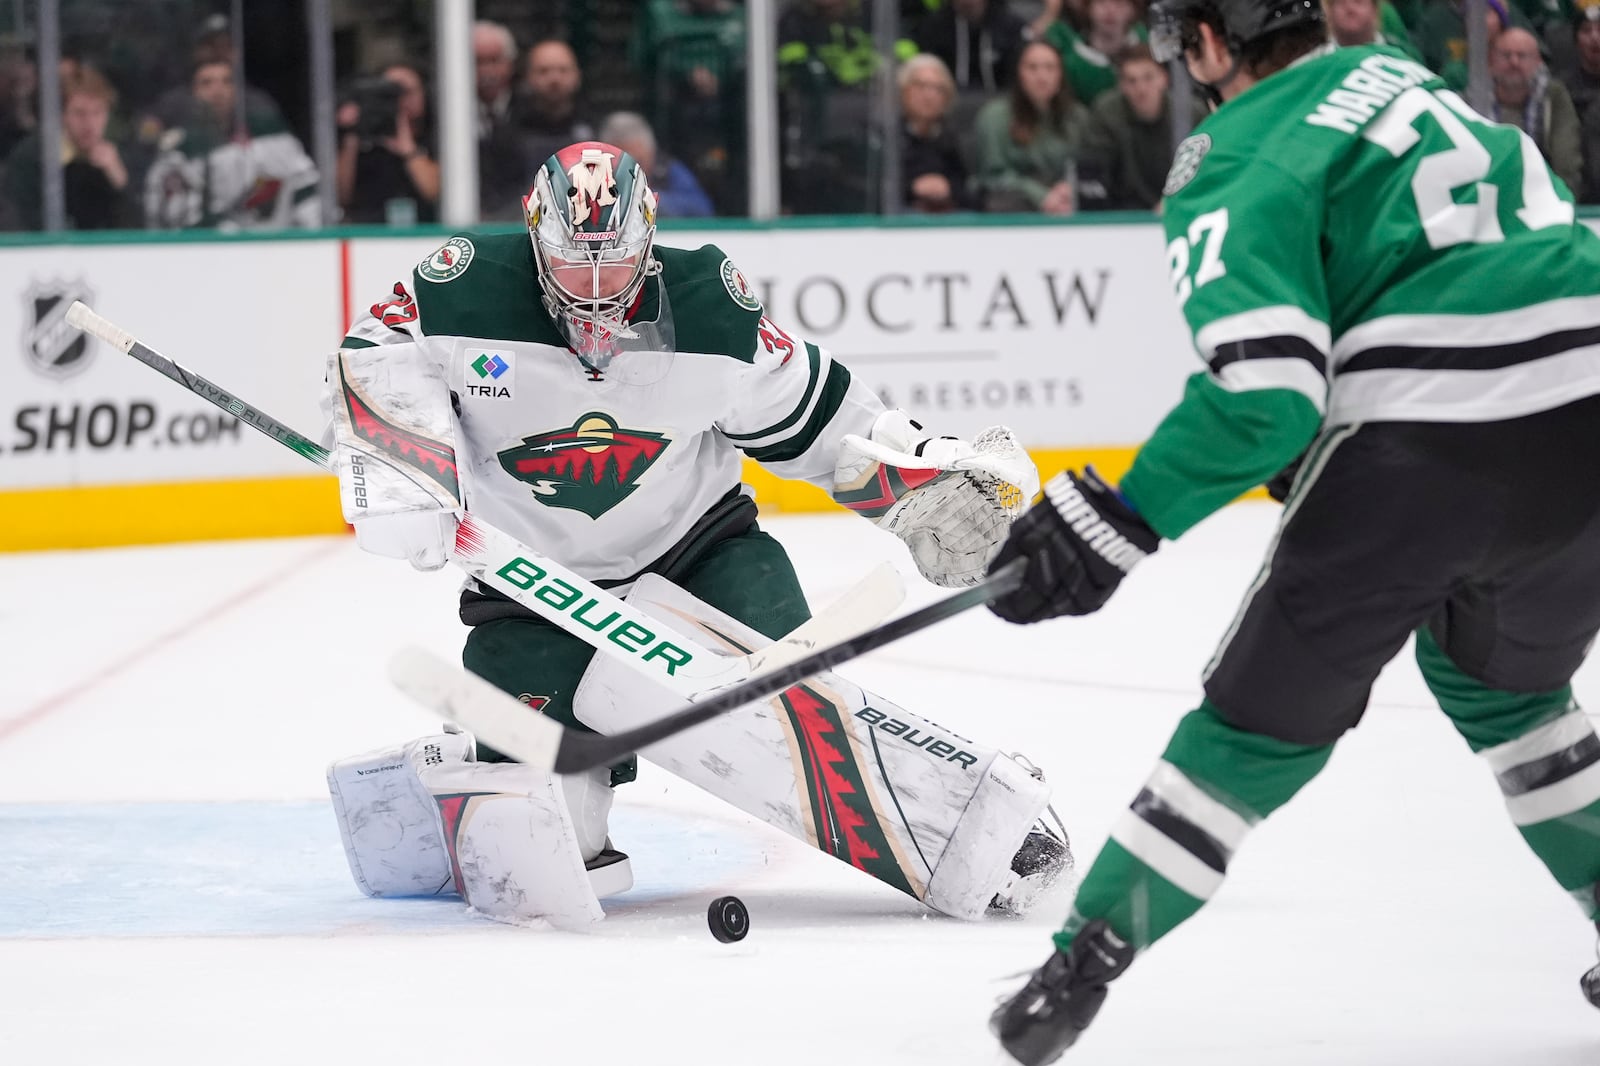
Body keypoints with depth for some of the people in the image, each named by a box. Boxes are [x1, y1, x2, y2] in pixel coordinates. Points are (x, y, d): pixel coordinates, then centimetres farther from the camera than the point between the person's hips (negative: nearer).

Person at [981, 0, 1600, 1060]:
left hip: (1433, 440, -6)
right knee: (1504, 683, 30)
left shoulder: (1237, 163, -1)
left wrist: (1116, 524, -9)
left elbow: (1263, 389, -14)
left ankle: (1086, 966, 3)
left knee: (1266, 721, 3)